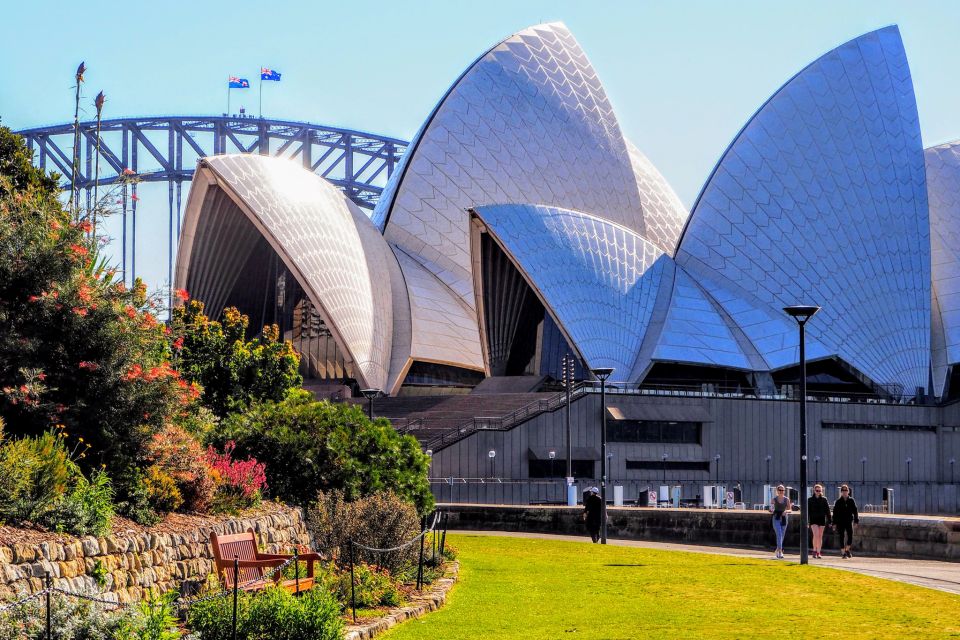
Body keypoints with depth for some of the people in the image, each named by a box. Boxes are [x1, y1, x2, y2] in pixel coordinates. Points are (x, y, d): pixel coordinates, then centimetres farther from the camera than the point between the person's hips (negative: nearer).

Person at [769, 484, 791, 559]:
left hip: (784, 519, 3)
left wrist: (786, 511, -16)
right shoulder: (774, 499, -2)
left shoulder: (787, 499, 3)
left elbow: (789, 510, 6)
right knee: (779, 534, -18)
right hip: (776, 518, -3)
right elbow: (771, 509, 4)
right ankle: (780, 552, -23)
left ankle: (777, 550, 33)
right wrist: (771, 509, -19)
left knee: (782, 536, 11)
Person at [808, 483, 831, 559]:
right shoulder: (810, 500, 3)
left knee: (820, 536, 5)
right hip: (813, 519, -2)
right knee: (816, 534, -17)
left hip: (822, 519, 2)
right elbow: (808, 511, 3)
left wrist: (829, 521, 1)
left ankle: (818, 552, 11)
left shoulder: (824, 500, 4)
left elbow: (827, 510, 6)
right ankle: (814, 550, -2)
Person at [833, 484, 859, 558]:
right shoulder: (838, 501, 2)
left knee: (850, 536, -8)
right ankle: (843, 553, 6)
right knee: (842, 537, 0)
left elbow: (855, 511, 7)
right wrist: (834, 523, -2)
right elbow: (835, 512, 2)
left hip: (849, 521, 1)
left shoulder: (851, 500, 5)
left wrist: (856, 520, -1)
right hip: (840, 522, -1)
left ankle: (847, 550, 15)